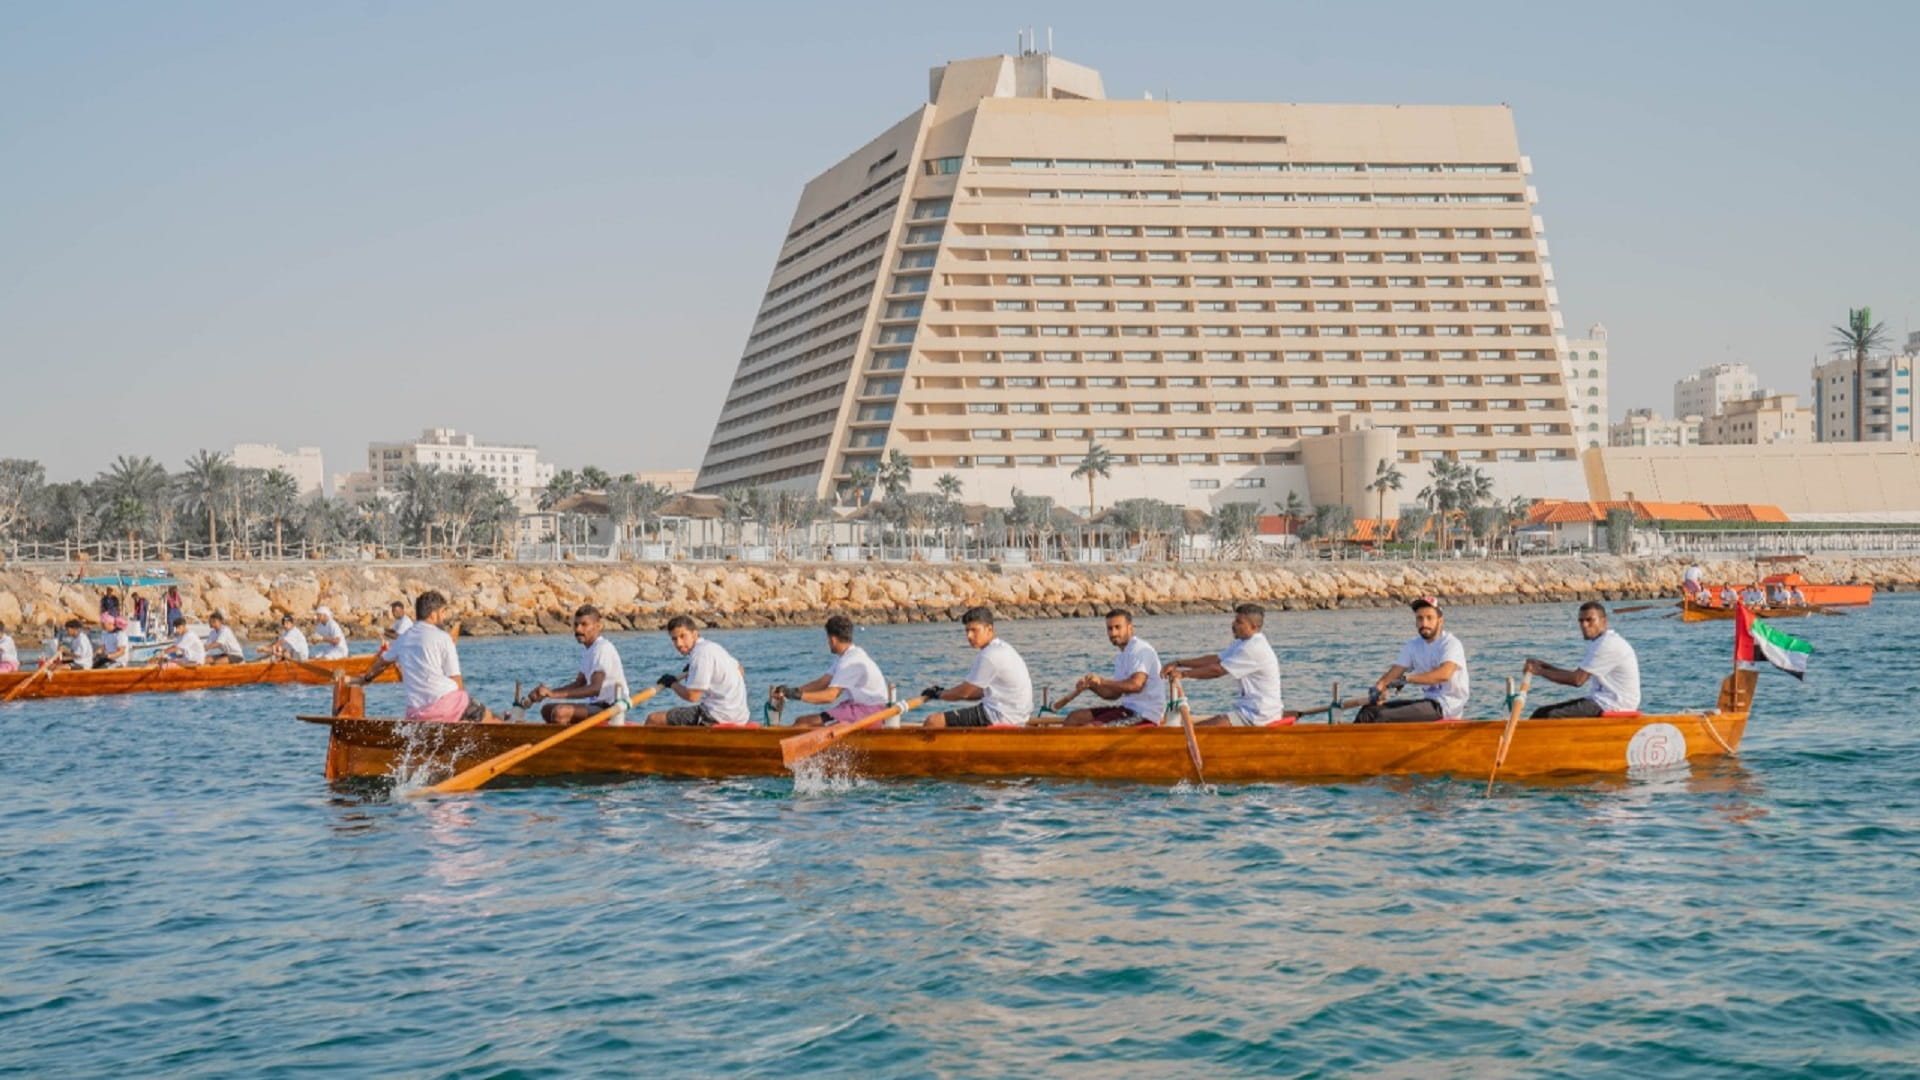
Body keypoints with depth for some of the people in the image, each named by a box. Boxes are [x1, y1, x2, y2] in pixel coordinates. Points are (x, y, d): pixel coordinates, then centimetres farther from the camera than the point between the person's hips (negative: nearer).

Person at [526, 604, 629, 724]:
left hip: (609, 710, -11)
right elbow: (579, 684, 20)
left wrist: (556, 694, -33)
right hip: (596, 706, 11)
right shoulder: (587, 649, 15)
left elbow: (595, 688, -28)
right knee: (547, 710, 16)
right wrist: (549, 692, 5)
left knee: (560, 712, -29)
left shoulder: (603, 648, -17)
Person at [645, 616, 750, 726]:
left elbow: (692, 696, -20)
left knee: (653, 720, -7)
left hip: (718, 717, -10)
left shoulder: (700, 653, -16)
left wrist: (672, 683, 0)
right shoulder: (713, 646, 13)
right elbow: (740, 671, 27)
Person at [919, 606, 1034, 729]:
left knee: (933, 722, -15)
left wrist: (938, 694, 7)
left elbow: (964, 692, -11)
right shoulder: (1003, 649, 15)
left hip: (998, 716, -11)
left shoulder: (989, 656, -17)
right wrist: (945, 693, 20)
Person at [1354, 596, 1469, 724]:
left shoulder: (1451, 644, -10)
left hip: (1447, 705, -8)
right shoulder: (1413, 647, 13)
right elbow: (1392, 674, 4)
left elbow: (1444, 674, -28)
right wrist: (1377, 689, -19)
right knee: (1369, 711, -6)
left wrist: (1407, 678, -34)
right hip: (1427, 701, 8)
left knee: (1383, 717, -25)